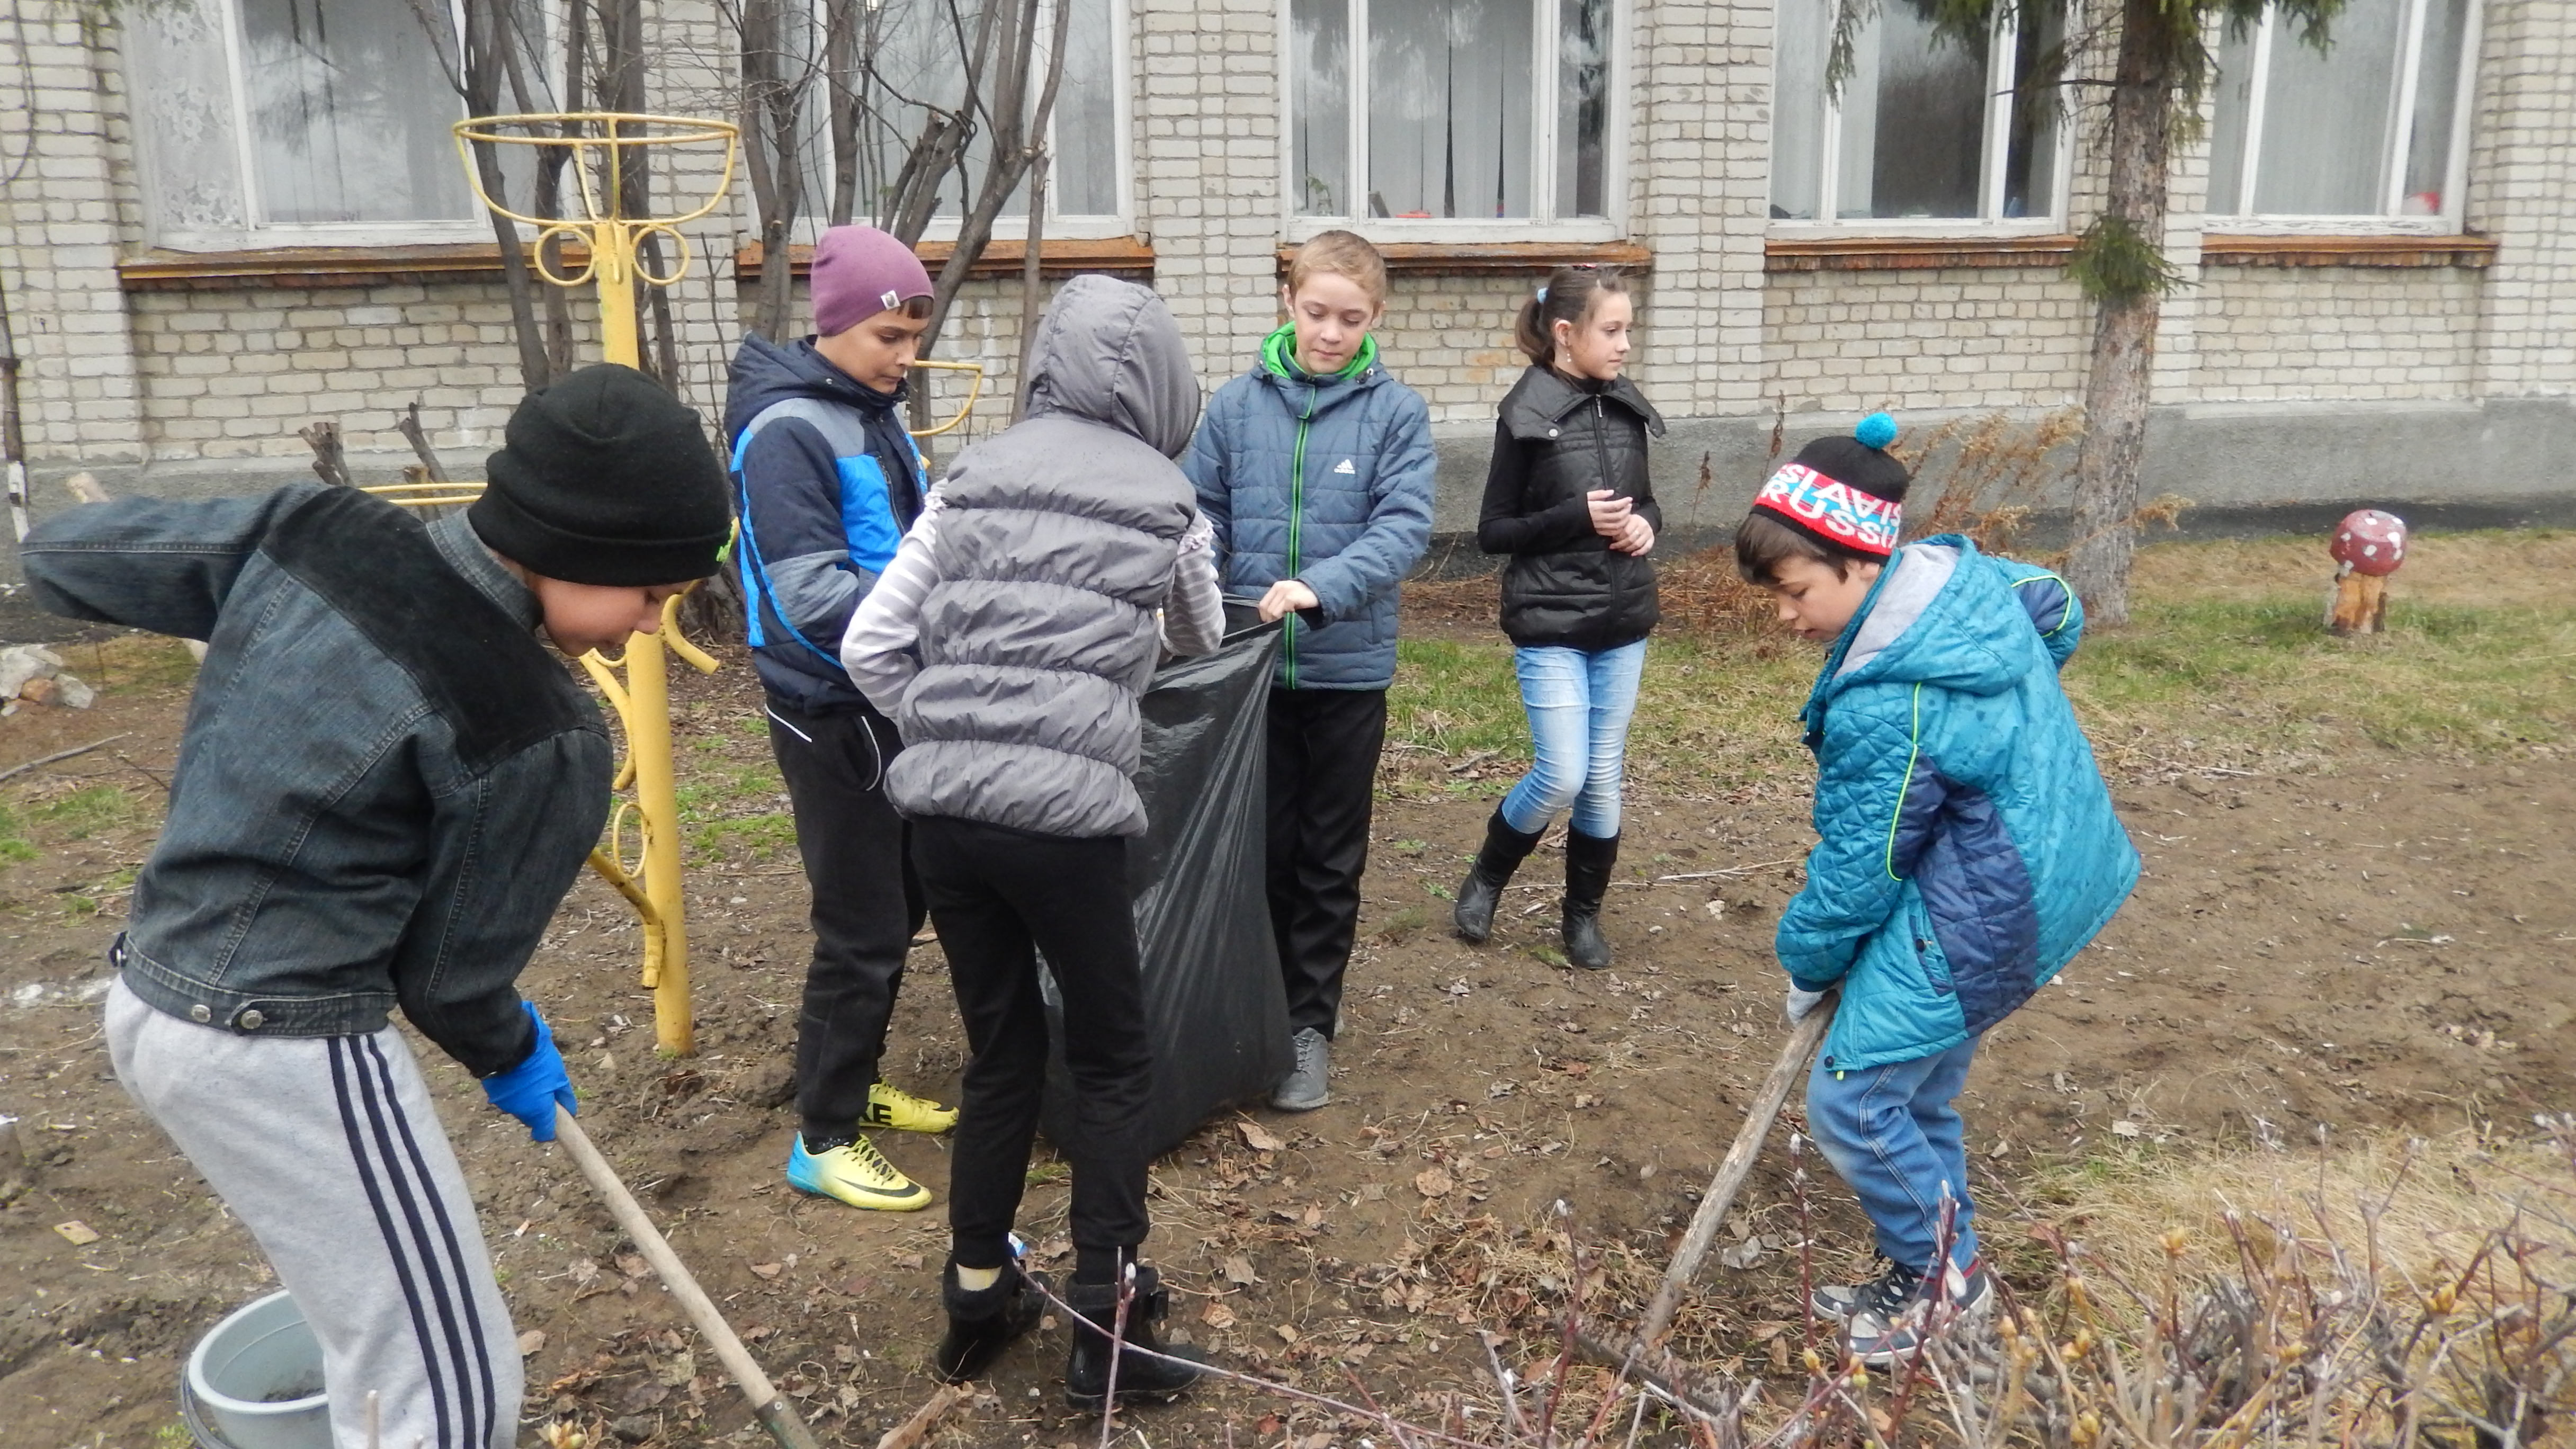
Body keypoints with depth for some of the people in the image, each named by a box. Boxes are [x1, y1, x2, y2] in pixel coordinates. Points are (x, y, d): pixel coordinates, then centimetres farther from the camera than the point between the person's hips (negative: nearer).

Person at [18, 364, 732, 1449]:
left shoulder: (309, 530, -5)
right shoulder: (541, 732, -21)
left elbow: (58, 556, 8)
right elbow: (450, 970, -8)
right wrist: (511, 1057, 13)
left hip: (150, 1000, 9)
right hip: (288, 1050, -9)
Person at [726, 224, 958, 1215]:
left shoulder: (875, 414, 9)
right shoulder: (787, 432, -18)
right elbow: (812, 598, -25)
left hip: (893, 703, 9)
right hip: (832, 714, -9)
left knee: (899, 909, 18)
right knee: (862, 930, -1)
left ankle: (855, 1087, 35)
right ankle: (824, 1141, 14)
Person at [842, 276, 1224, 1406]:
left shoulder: (972, 478, 11)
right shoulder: (1165, 500, 5)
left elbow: (868, 648, 7)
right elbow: (1200, 641, 26)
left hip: (941, 812, 4)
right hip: (1062, 818, -4)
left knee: (1000, 1053, 19)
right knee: (1112, 1061, 14)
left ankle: (977, 1304, 31)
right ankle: (1106, 1327, 18)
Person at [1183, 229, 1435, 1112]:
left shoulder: (1396, 413, -5)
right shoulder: (1236, 406, 1)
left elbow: (1405, 528, -15)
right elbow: (1203, 517, 4)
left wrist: (1322, 587, -29)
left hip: (1348, 668, -1)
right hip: (1251, 666, 2)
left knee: (1330, 860, 11)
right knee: (1261, 847, 13)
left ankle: (1310, 1026, 24)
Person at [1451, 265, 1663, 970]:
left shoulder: (1627, 409, 6)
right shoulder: (1526, 415, -9)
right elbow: (1493, 531, -7)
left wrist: (1646, 524, -5)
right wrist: (1577, 517, -19)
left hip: (1622, 624, 5)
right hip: (1550, 625, -5)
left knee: (1604, 778, 9)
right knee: (1562, 776, -9)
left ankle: (1584, 912, 26)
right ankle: (1486, 877, 18)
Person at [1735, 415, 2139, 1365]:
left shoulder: (1885, 706, -28)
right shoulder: (1962, 574, -3)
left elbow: (1856, 872, -17)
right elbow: (2058, 609, 20)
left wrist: (1808, 963, 0)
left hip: (1977, 920, -10)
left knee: (1851, 1101, -1)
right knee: (1921, 1091, 19)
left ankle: (1938, 1272, 19)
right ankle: (1943, 1277, 33)